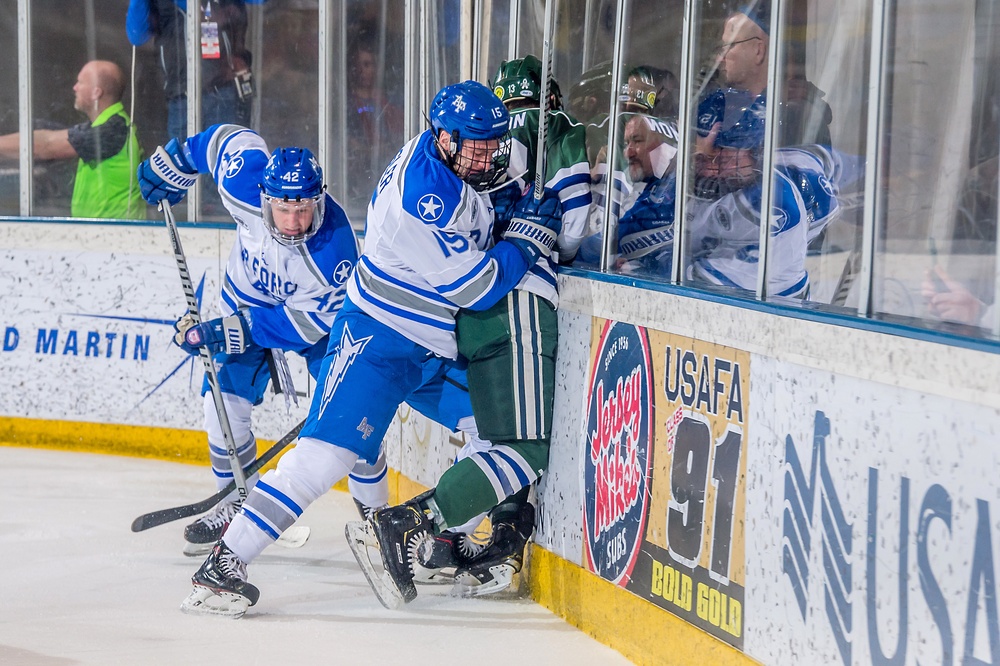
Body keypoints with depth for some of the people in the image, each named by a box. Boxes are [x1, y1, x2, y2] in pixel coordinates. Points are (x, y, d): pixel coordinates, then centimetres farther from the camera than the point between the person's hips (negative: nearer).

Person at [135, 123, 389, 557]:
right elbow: (228, 138, -11)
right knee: (224, 402, -9)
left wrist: (223, 333, -36)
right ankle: (237, 503, 11)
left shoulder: (335, 249, -39)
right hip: (249, 299, 3)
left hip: (317, 313, -3)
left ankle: (374, 510, 3)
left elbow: (300, 323, -31)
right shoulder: (246, 184, -33)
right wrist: (171, 164, 2)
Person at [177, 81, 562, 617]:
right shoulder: (420, 194, -26)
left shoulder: (457, 163, 1)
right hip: (379, 337, -9)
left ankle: (407, 530, 0)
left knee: (524, 444, 1)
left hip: (440, 357, 9)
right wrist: (529, 235, -12)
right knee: (327, 452, -22)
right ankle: (222, 568, -20)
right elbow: (477, 288, -22)